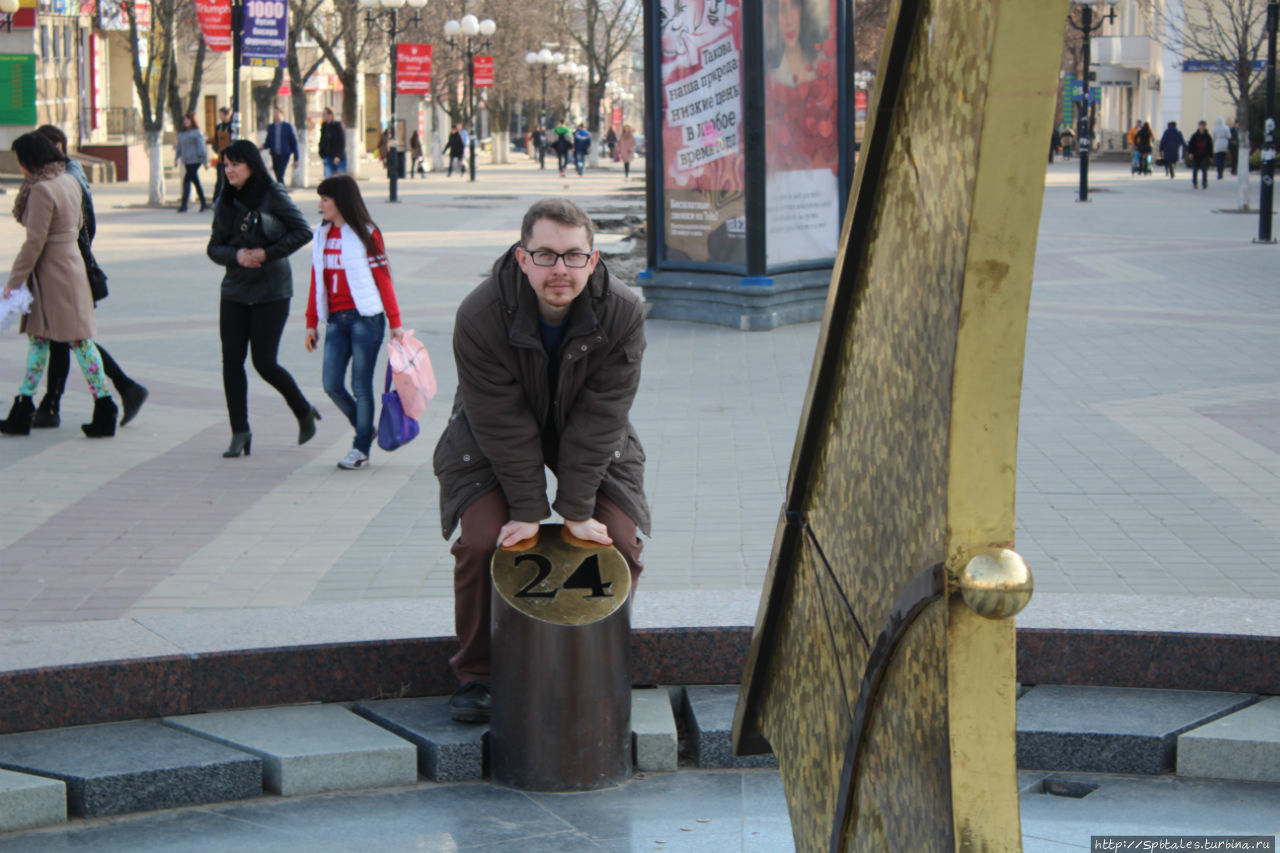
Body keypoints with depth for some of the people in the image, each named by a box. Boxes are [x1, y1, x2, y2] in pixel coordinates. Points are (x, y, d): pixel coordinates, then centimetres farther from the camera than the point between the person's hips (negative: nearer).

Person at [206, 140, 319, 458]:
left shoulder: (273, 195, -7)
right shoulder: (225, 202, 8)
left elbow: (303, 231, -7)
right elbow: (214, 248, 8)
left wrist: (268, 253, -15)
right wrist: (236, 255, -13)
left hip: (271, 291, -5)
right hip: (235, 291, 5)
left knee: (264, 362, -6)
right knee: (232, 360, -1)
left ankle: (304, 412, 19)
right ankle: (239, 432, 8)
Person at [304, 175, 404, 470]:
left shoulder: (366, 234, -4)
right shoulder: (322, 234, 13)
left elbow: (383, 279, -5)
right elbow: (317, 280, 17)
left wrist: (395, 323, -7)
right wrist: (311, 322, 15)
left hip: (365, 316, -6)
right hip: (336, 320, 6)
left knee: (361, 385, -2)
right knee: (331, 384, -1)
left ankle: (361, 448, 10)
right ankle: (366, 429, 20)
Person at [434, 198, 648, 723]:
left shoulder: (623, 314, -25)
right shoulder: (480, 315, -29)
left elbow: (599, 419, -23)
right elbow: (502, 424, -25)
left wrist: (577, 511, -23)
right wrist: (529, 511, -25)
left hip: (593, 441, 2)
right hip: (490, 441, -1)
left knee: (619, 542, -14)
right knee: (480, 542, -20)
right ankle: (475, 676, -2)